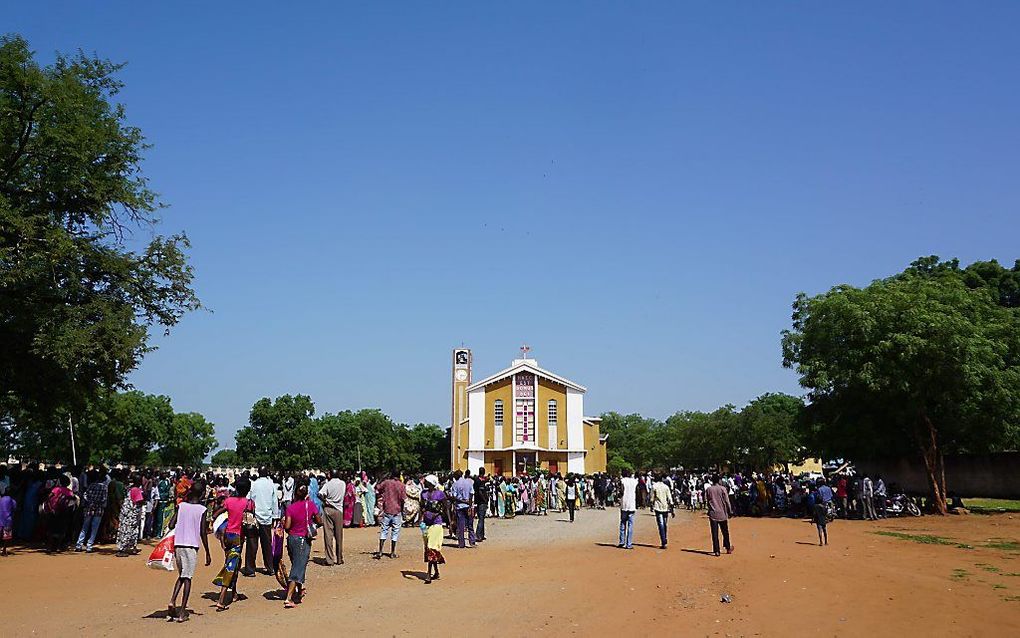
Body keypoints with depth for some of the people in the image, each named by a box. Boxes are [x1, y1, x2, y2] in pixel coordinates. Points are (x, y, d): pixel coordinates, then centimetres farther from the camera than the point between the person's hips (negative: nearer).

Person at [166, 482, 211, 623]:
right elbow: (203, 533, -7)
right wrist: (207, 553, -1)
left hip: (178, 544, 4)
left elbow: (171, 525, -2)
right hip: (192, 546, -4)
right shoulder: (202, 509, -6)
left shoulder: (181, 506, 3)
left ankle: (172, 601, -2)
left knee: (181, 575, 19)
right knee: (187, 578, 3)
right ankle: (182, 612, 2)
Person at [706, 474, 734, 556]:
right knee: (725, 532, 14)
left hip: (712, 514, 1)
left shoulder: (708, 489, 0)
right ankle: (728, 548, 24)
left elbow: (706, 501, 6)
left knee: (714, 533, 2)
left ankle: (716, 551, -1)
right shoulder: (722, 489, -6)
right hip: (722, 513, -1)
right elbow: (726, 501, -5)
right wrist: (730, 511, 3)